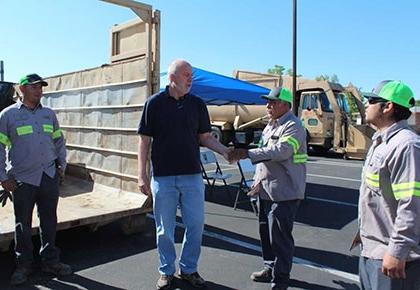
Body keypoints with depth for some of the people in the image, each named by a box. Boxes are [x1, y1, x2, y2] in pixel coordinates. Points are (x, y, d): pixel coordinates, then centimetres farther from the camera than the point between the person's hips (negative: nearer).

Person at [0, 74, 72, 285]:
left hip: (49, 177, 3)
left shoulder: (49, 114, 9)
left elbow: (59, 141, 18)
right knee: (23, 225, 9)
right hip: (22, 180, -3)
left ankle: (50, 261, 26)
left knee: (49, 222, 12)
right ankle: (23, 265, 26)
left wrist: (61, 165, 12)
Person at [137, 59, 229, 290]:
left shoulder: (197, 104, 5)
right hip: (162, 177, -2)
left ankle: (188, 269, 29)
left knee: (195, 225, 8)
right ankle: (166, 271, 29)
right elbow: (144, 140, -1)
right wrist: (142, 175, -6)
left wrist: (225, 151, -9)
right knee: (164, 229, 9)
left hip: (192, 176, 2)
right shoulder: (154, 103, -2)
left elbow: (205, 137, 9)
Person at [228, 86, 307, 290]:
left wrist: (247, 154, -30)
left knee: (280, 236, -2)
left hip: (284, 193, -9)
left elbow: (280, 151, -28)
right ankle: (270, 268, 35)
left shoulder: (293, 126, -13)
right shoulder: (270, 126, 17)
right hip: (266, 190, 9)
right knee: (266, 232, 17)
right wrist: (258, 180, 15)